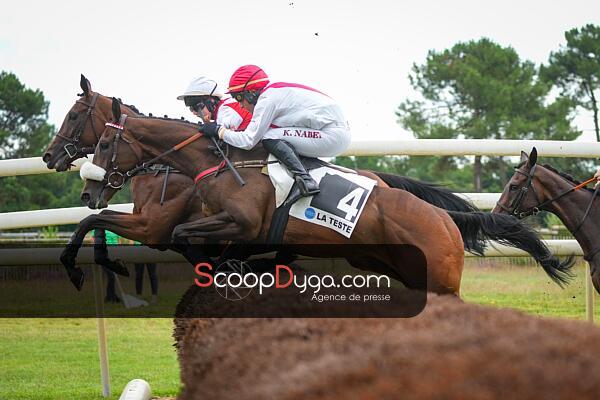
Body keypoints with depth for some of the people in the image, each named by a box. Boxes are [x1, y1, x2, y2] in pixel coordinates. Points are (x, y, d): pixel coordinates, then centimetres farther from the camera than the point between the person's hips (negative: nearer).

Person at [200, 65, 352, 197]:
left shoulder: (267, 99, -10)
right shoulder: (276, 90, 17)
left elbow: (248, 141, -12)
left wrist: (219, 130, 0)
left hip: (333, 137, -10)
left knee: (269, 139, -15)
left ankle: (304, 178, -26)